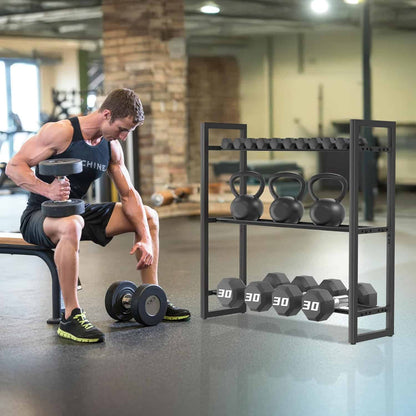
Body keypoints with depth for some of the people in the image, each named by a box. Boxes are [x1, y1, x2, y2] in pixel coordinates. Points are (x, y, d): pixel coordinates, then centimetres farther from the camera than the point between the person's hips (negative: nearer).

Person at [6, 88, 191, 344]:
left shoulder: (112, 147, 2)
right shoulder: (61, 132, -19)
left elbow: (129, 195, 6)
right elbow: (14, 167, -20)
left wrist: (146, 239, -5)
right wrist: (48, 190, -37)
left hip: (78, 211, 8)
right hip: (40, 216, -8)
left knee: (149, 216, 8)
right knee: (71, 225, -44)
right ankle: (71, 317, -34)